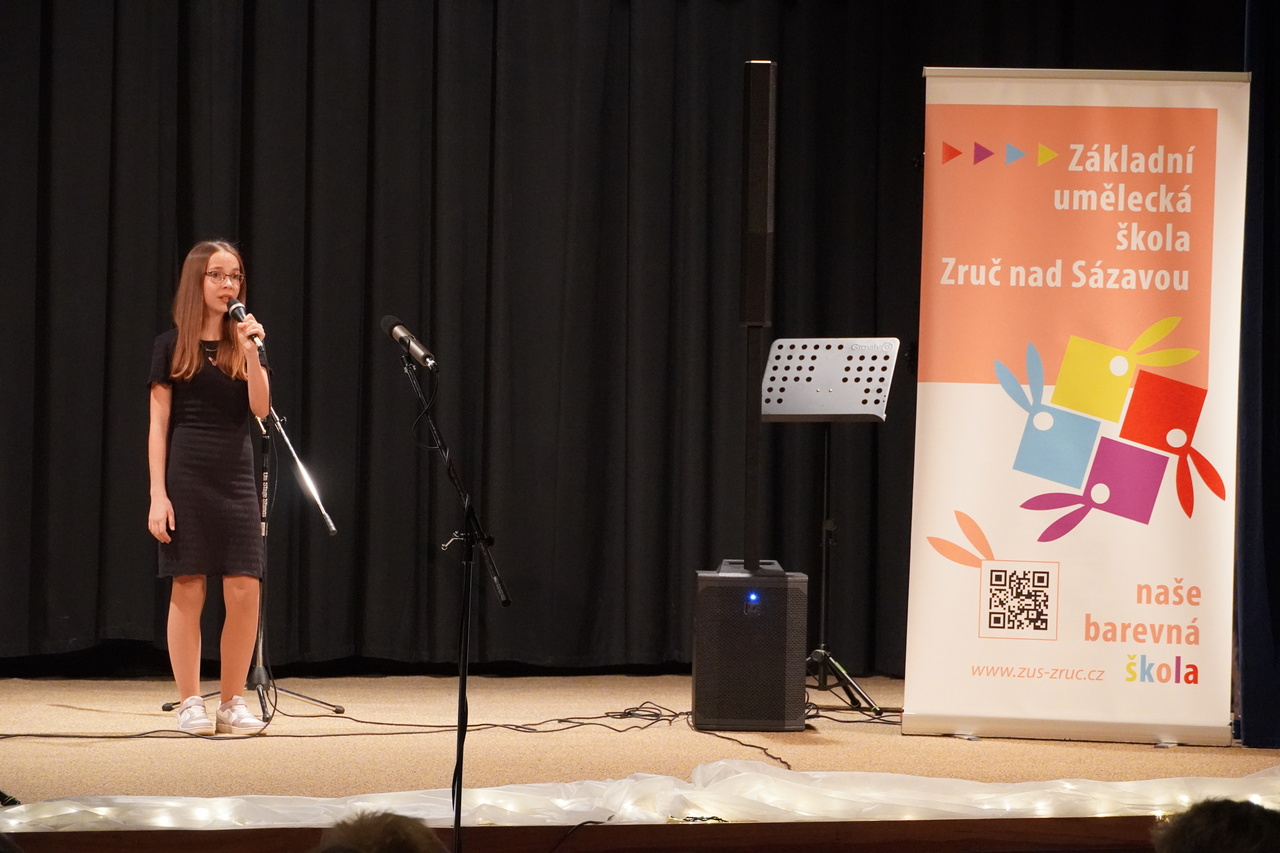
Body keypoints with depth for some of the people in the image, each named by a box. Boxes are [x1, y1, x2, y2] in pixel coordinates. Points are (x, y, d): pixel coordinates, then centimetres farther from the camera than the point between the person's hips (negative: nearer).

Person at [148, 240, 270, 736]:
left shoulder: (246, 344, 12)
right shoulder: (171, 347, 3)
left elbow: (261, 408, -2)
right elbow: (159, 425, 1)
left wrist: (251, 352, -13)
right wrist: (158, 494, -7)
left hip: (235, 475, 3)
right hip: (186, 474, -3)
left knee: (245, 591, -5)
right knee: (188, 588, -3)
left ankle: (233, 703, 4)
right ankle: (190, 704, 4)